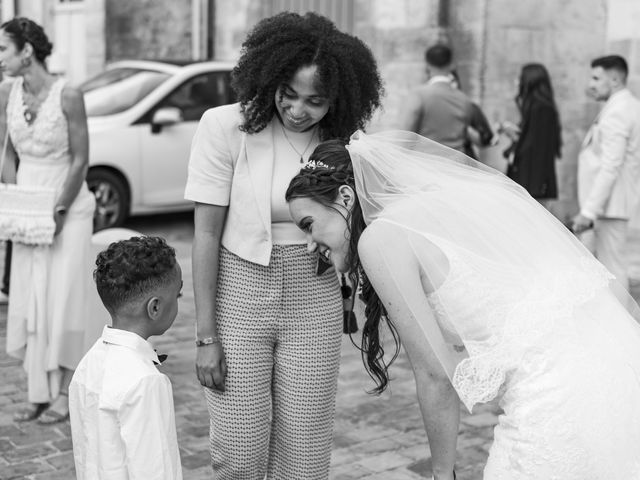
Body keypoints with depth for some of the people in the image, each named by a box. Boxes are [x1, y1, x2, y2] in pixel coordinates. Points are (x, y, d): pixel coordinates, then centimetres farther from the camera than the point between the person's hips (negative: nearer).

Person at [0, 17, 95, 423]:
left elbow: (81, 161, -12)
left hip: (68, 206, -5)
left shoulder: (67, 96, -16)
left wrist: (59, 211, -13)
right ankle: (38, 392, 15)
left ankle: (65, 393, 7)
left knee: (62, 296, -3)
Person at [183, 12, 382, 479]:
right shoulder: (224, 126, -12)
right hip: (238, 296, -2)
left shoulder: (339, 141, -2)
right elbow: (206, 234, -10)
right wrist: (206, 336, -11)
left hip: (315, 304, 3)